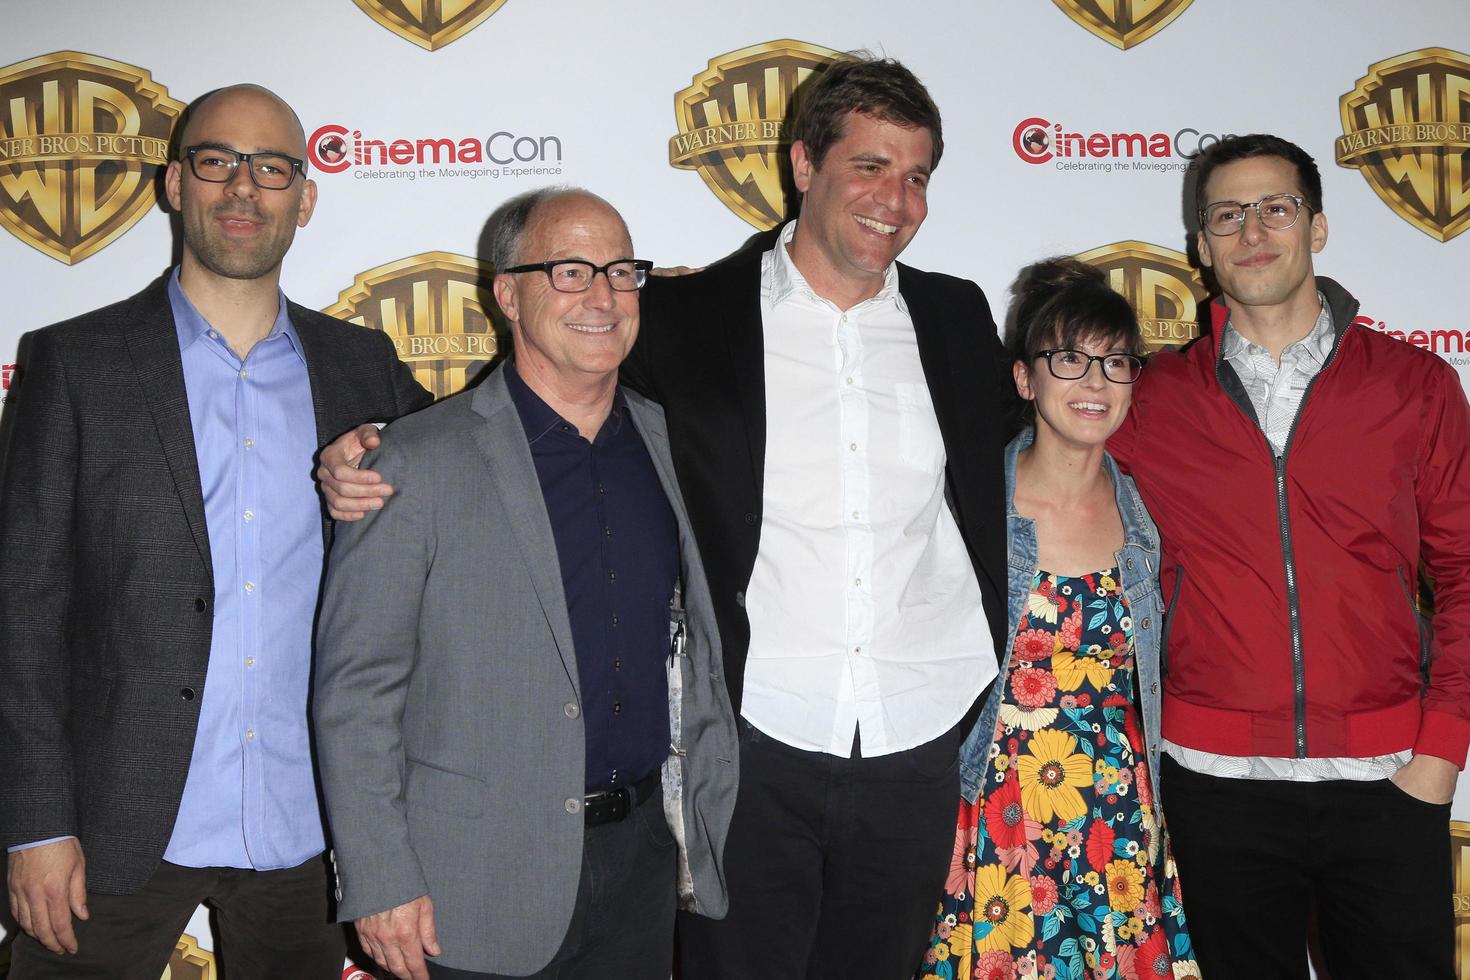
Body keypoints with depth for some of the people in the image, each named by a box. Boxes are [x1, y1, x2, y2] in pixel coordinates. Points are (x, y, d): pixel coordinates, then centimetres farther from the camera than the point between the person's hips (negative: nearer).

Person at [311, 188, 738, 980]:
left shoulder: (670, 445, 6)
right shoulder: (422, 460, -10)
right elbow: (355, 685, -10)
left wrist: (706, 824, 12)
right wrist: (379, 882, -12)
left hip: (643, 856, 5)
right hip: (481, 884, -4)